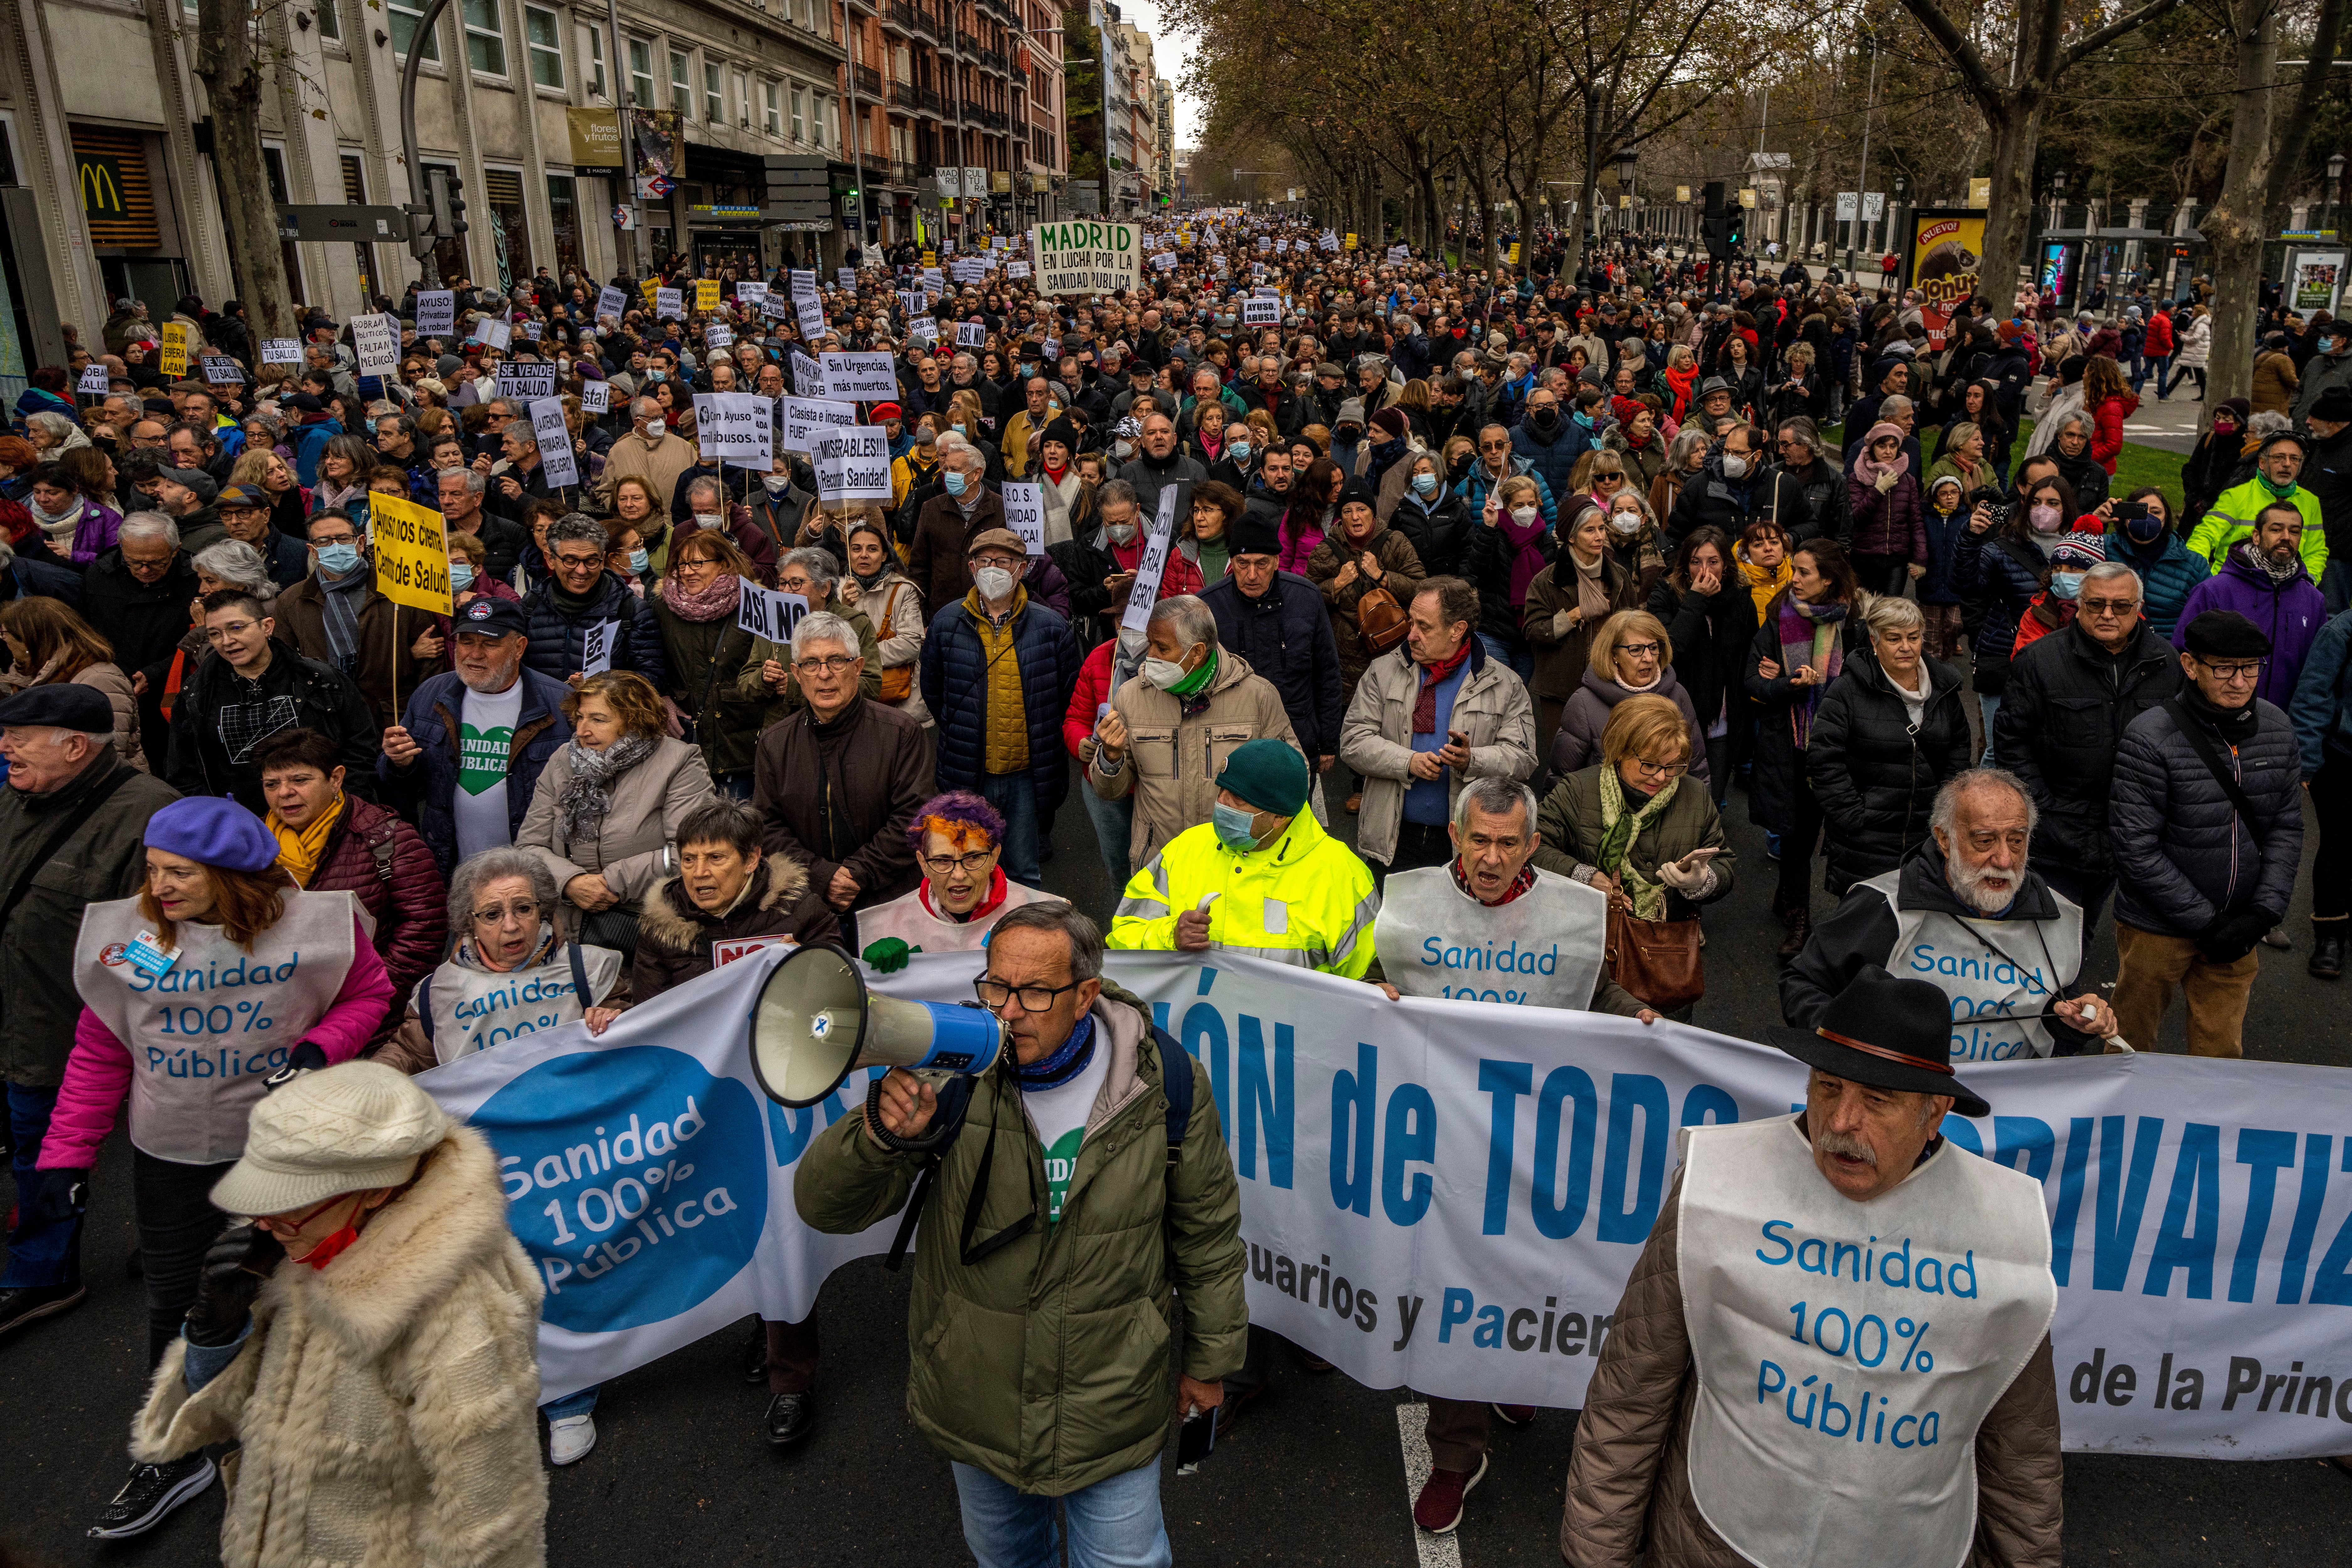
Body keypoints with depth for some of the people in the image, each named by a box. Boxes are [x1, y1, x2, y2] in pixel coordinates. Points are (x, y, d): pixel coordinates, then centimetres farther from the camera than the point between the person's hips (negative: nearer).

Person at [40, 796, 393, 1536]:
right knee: (173, 1301, 14)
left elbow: (368, 994, -1)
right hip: (169, 1155, 2)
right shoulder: (126, 933, -7)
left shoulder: (310, 924, -15)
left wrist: (319, 1047, -19)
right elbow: (98, 1052, 1)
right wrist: (67, 1152, 1)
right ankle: (174, 1457, 35)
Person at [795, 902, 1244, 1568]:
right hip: (977, 1390, 2)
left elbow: (1205, 1231, -3)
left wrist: (1209, 1359, 7)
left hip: (1111, 1396, -1)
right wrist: (882, 1134, -41)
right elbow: (826, 1207, -20)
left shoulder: (1164, 1083, -17)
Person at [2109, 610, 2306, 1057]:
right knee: (2132, 1045, 11)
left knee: (2222, 1050, 12)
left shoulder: (2277, 729, 0)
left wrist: (2264, 911, -5)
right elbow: (2137, 851, -18)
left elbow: (2287, 828, 6)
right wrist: (2205, 922, -15)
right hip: (2159, 928, -4)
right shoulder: (2150, 739, -18)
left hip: (2237, 931, 4)